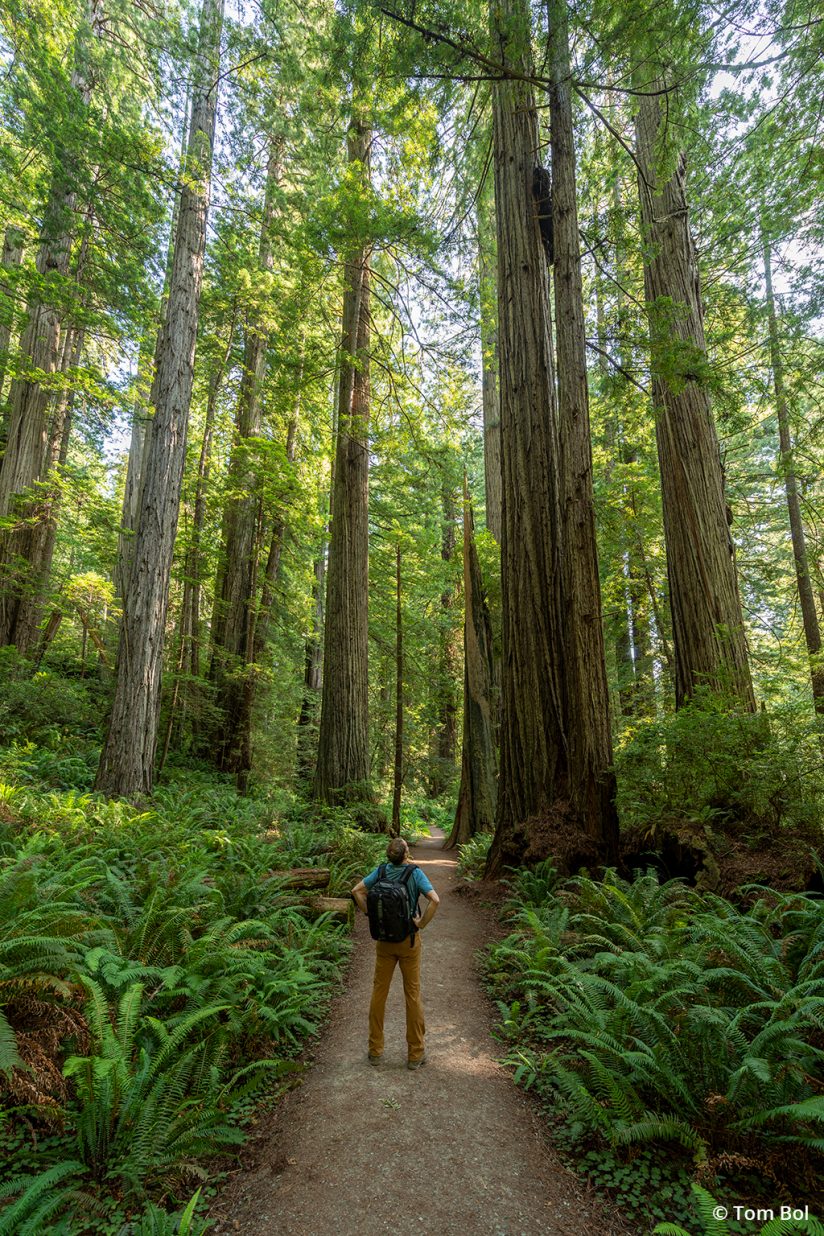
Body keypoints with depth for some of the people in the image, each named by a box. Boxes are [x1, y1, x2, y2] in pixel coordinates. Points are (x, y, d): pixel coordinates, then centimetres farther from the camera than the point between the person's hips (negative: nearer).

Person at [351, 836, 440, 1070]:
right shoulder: (415, 873, -15)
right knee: (413, 994, 10)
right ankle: (415, 1054, 20)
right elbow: (435, 900, -24)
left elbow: (357, 890, -7)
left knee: (379, 991, 15)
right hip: (409, 940, -2)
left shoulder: (381, 871, -7)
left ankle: (375, 1050, 25)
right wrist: (422, 924, -12)